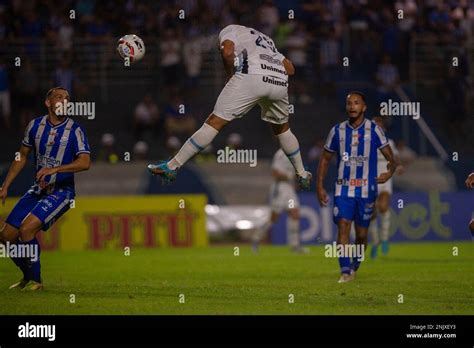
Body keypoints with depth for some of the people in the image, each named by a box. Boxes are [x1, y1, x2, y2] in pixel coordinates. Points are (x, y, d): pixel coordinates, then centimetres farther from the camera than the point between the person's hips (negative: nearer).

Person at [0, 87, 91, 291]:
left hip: (62, 191, -6)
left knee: (26, 229, -25)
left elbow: (85, 162, -22)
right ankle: (28, 276, 24)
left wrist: (54, 169, -31)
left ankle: (35, 280, -7)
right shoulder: (35, 126, 3)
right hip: (39, 189, 6)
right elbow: (22, 157, 14)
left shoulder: (75, 130, -11)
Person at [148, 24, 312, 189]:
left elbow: (227, 52, -1)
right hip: (280, 82, 5)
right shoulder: (266, 39, 39)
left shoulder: (229, 29, 22)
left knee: (215, 122, -2)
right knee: (282, 128, 30)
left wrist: (230, 76, 12)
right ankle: (302, 175, 37)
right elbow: (290, 68, 30)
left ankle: (172, 166, -2)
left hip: (251, 76, -5)